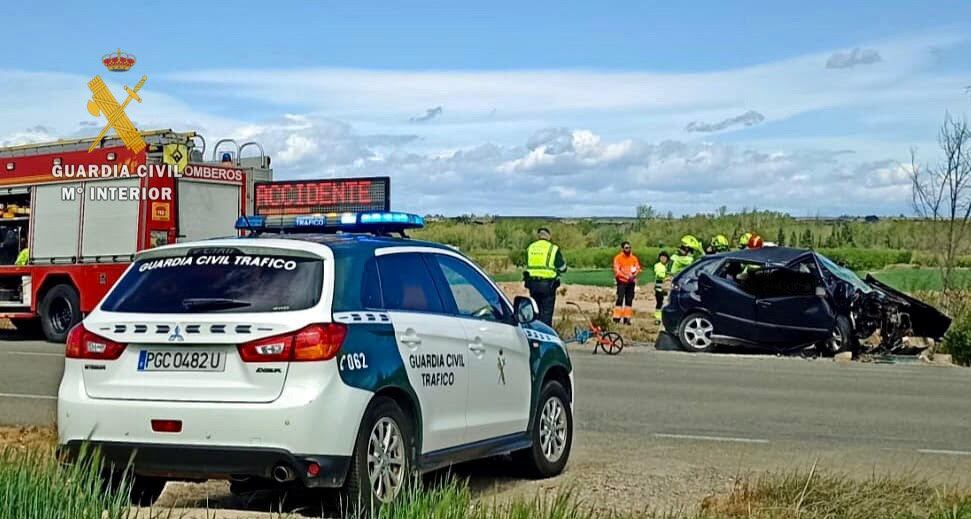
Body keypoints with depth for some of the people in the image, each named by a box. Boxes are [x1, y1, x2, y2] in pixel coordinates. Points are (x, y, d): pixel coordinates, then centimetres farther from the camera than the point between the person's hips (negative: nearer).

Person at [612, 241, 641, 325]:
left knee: (629, 300, 5)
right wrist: (627, 277, -20)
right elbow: (617, 271, -10)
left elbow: (638, 268, 8)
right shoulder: (618, 258, -2)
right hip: (622, 282, -4)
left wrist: (634, 275, -14)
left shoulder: (634, 258, 11)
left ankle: (627, 318, 10)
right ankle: (616, 318, -10)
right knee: (620, 299, -10)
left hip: (631, 282, 4)